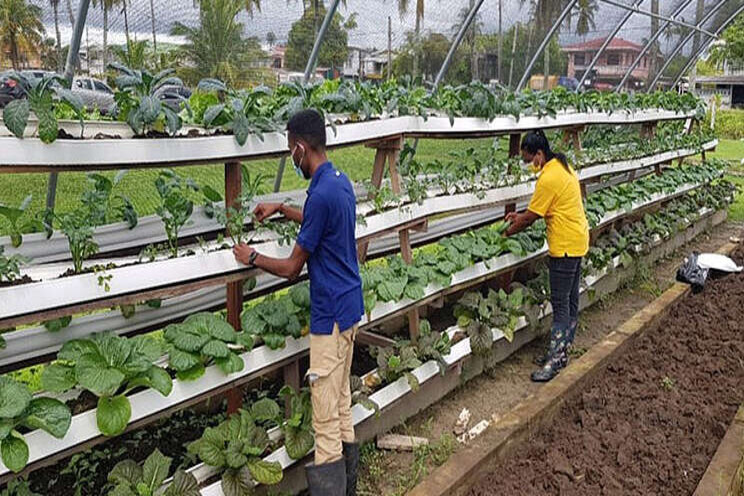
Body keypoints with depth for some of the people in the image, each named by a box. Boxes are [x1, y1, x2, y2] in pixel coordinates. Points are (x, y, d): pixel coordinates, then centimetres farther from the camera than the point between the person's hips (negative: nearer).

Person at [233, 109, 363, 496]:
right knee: (342, 403, 20)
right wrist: (281, 209, 28)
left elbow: (291, 268, -14)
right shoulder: (342, 182, 7)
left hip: (331, 314, -10)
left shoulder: (321, 194, -22)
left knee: (326, 418, -1)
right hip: (350, 306, 10)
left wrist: (252, 258, 2)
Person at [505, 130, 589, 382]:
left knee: (561, 304, -4)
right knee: (570, 301, 15)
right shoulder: (562, 166, 10)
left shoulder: (549, 178, -21)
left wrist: (506, 233, 0)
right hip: (577, 241, 11)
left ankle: (555, 361, 3)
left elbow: (530, 218, -14)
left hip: (565, 246, -10)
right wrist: (520, 215, 14)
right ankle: (562, 351, 25)